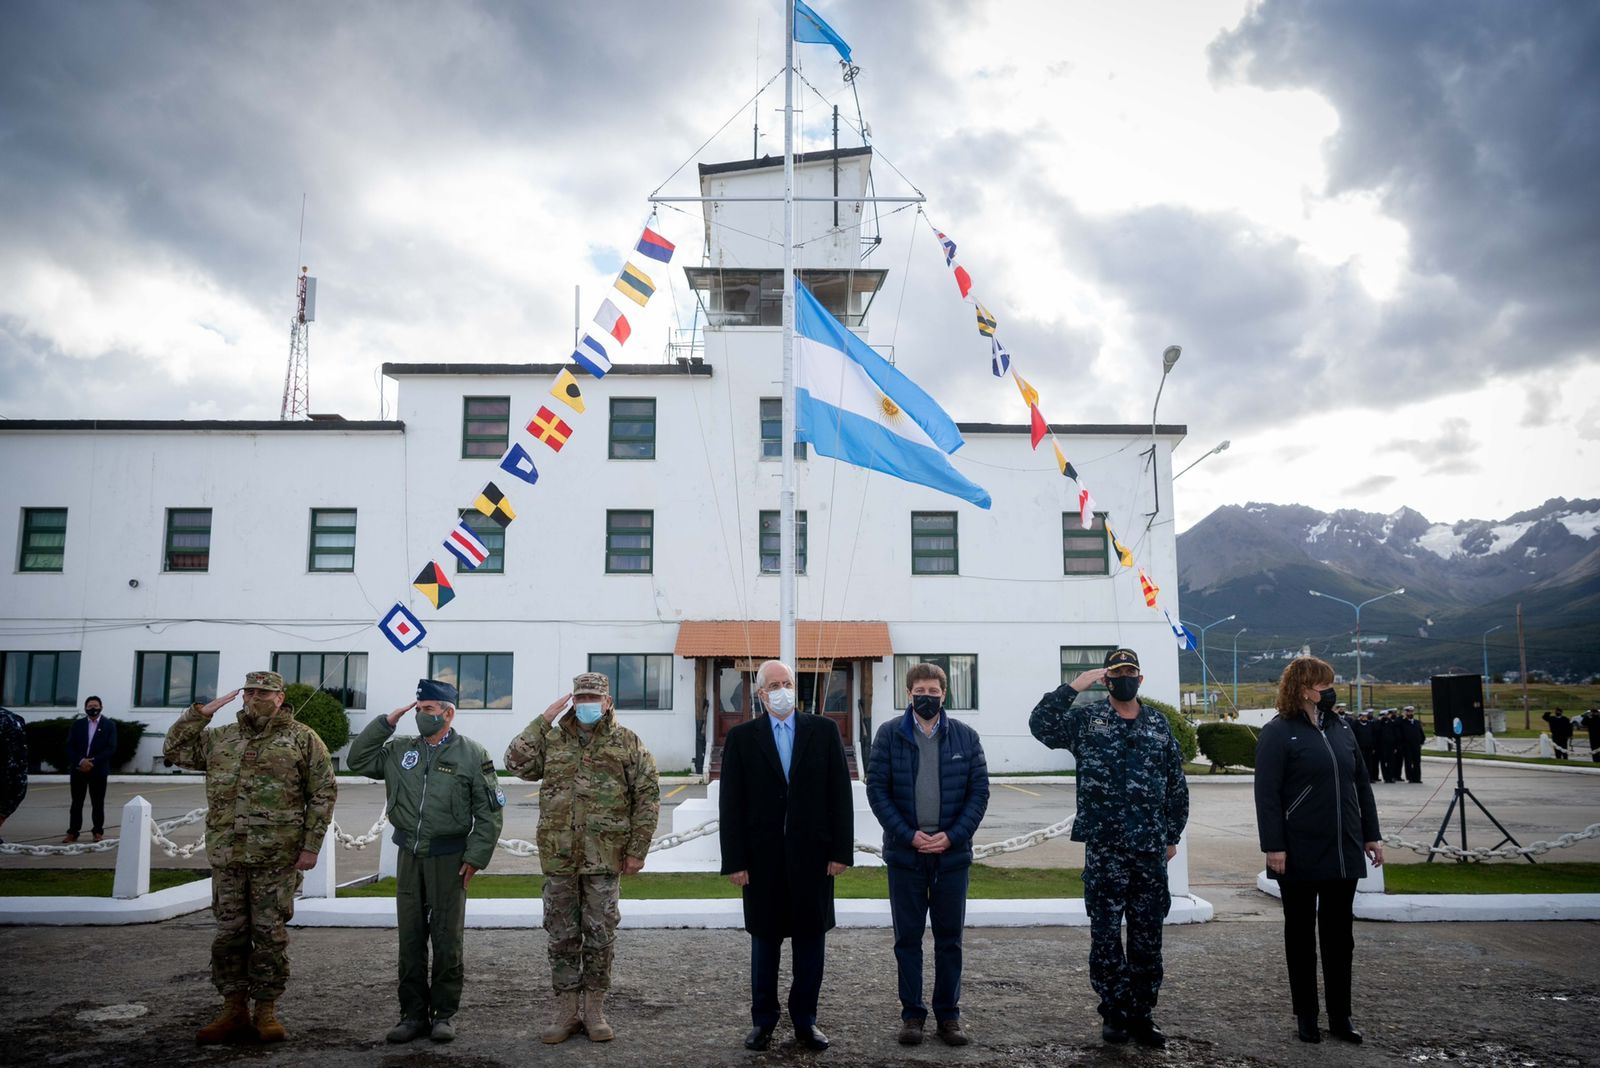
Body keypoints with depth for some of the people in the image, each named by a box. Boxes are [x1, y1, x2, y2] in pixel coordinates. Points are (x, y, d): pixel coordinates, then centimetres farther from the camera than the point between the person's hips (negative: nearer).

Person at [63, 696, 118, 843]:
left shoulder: (109, 724, 1)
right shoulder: (77, 724, 8)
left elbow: (111, 748, -6)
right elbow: (70, 746, 2)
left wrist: (92, 762, -14)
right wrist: (80, 761, -13)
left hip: (98, 769, -2)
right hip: (78, 769, 2)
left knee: (98, 803, 3)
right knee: (76, 802, 4)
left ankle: (98, 832, 11)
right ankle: (72, 832, 8)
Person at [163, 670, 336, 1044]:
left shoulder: (302, 739, -1)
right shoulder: (220, 738, 13)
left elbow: (324, 792, -3)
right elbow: (175, 749, 18)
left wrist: (311, 845, -9)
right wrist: (200, 713, 6)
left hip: (277, 858, -4)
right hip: (226, 855, 4)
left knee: (270, 935, 3)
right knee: (229, 933, 9)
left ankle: (266, 1011, 14)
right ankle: (233, 1011, 20)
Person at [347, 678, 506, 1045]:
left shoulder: (472, 754, -4)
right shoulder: (400, 749, 8)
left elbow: (490, 812, -4)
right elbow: (358, 760, 8)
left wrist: (475, 857, -9)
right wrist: (385, 723, -1)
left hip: (449, 859, -4)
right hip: (410, 856, 4)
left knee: (447, 939, 5)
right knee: (410, 939, 9)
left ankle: (444, 1014, 16)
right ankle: (413, 1014, 20)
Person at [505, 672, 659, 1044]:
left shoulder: (627, 742, 1)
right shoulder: (552, 739, 8)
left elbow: (648, 796, -1)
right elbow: (516, 763, -7)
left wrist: (637, 849, -6)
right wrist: (544, 720, -8)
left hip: (605, 858, -2)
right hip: (559, 856, 2)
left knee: (600, 935, 5)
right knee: (562, 936, 9)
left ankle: (594, 1008, 18)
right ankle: (567, 1009, 20)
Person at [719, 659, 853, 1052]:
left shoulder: (824, 730, 3)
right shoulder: (741, 738, 1)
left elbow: (840, 793, 1)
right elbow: (730, 804, -1)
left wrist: (841, 850, -4)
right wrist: (734, 860, -6)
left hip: (812, 854, 1)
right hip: (763, 857, 0)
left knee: (810, 938, 8)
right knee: (765, 939, 9)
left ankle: (805, 1020, 21)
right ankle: (763, 1021, 23)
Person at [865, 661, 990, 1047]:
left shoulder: (965, 736, 2)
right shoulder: (889, 734, -2)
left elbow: (979, 791, 2)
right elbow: (877, 789, -4)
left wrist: (952, 836, -9)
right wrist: (909, 835, -12)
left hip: (952, 853, 1)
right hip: (904, 852, -1)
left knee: (949, 938, 10)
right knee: (907, 938, 7)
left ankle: (948, 1015, 22)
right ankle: (912, 1014, 20)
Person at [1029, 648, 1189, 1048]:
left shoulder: (1159, 725, 9)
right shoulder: (1086, 719, 1)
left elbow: (1176, 785, 14)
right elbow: (1040, 724, -15)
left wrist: (1173, 835, 13)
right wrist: (1073, 687, -18)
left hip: (1151, 850, 3)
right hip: (1104, 849, -2)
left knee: (1148, 935, 9)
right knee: (1105, 934, 4)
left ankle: (1142, 1015, 21)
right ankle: (1114, 1012, 17)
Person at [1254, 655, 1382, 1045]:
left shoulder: (1341, 728, 10)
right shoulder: (1278, 733, -9)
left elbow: (1361, 783, 15)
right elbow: (1267, 795, -13)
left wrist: (1371, 834, 12)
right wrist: (1274, 847, -17)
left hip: (1343, 852, 6)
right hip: (1300, 856, -5)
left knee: (1339, 933, 12)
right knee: (1301, 933, 8)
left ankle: (1340, 1016, 22)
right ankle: (1305, 1015, 18)